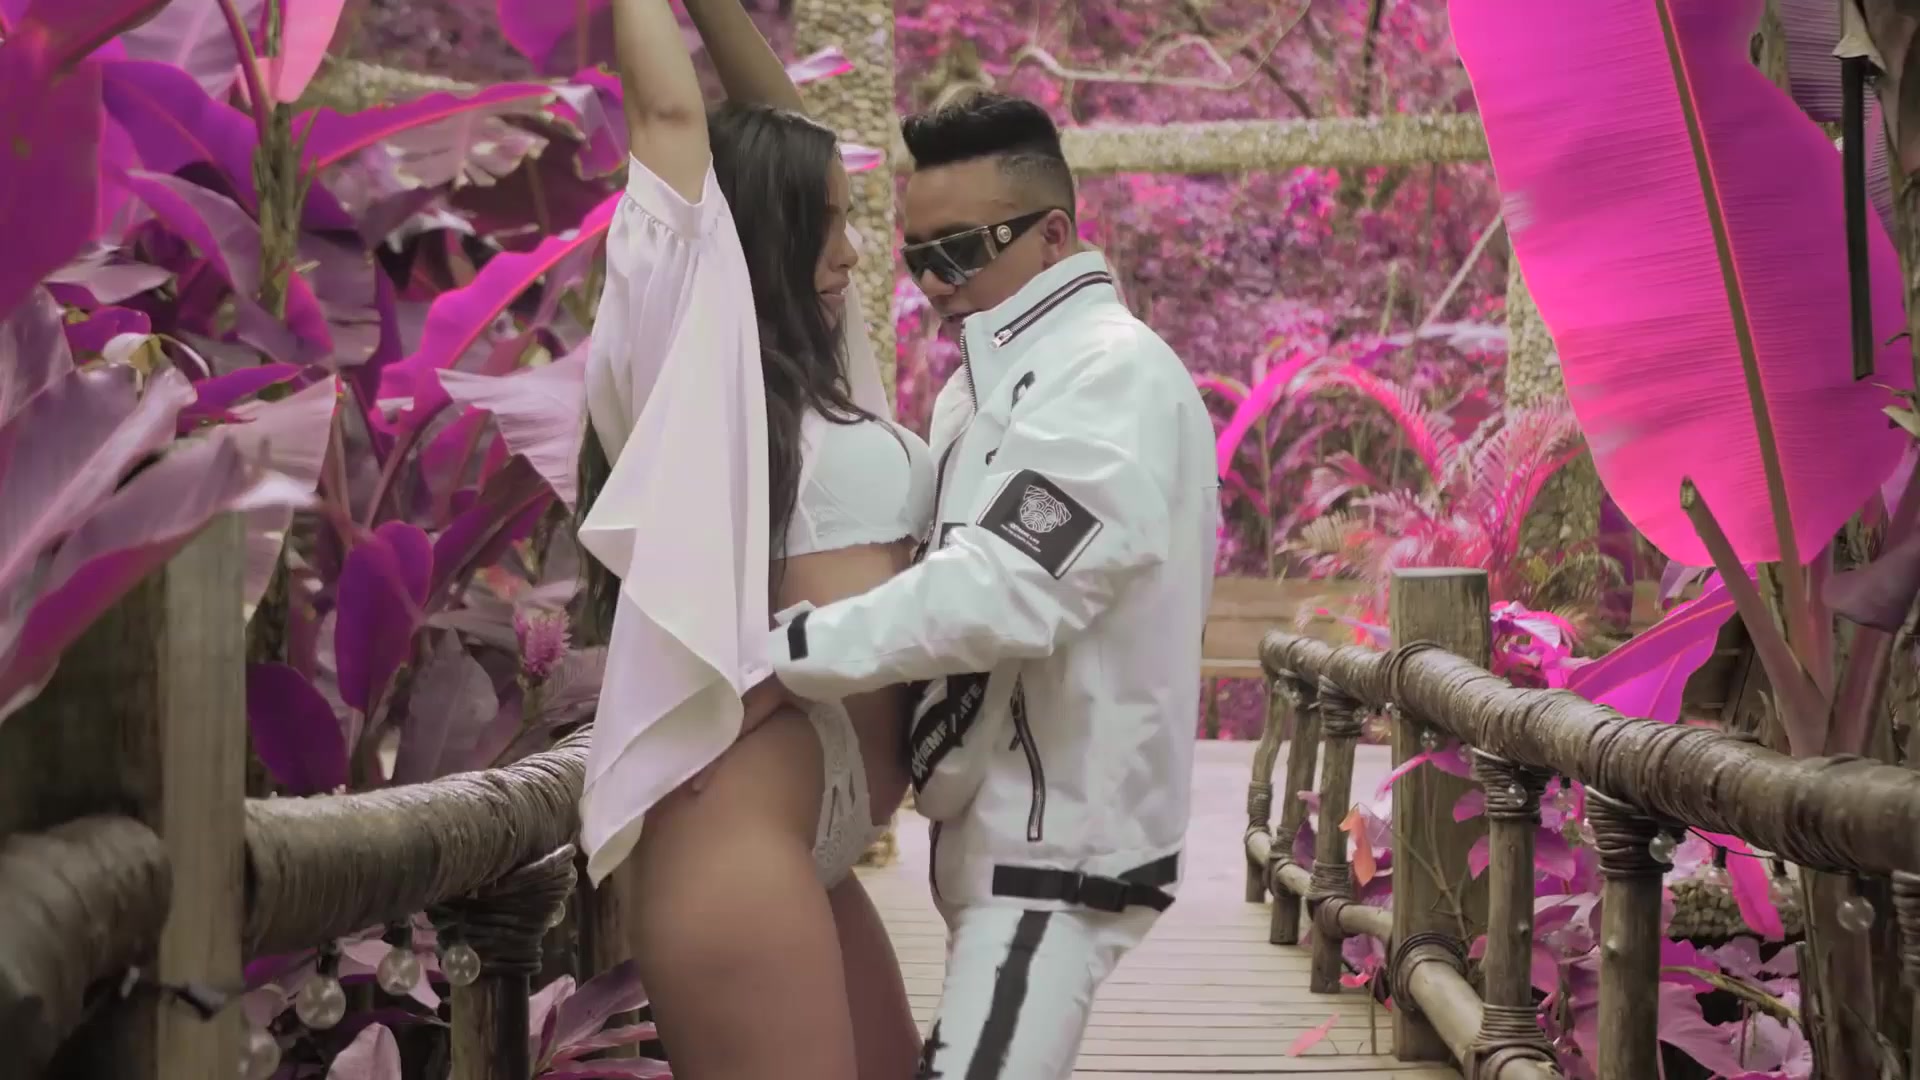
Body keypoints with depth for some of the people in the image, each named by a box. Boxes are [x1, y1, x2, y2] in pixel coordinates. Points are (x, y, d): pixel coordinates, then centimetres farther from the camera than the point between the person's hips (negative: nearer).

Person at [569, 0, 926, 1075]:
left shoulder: (804, 368, 17)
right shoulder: (698, 358, -4)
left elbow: (781, 118, 22)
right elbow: (669, 108, -4)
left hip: (808, 846, 9)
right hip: (738, 833, -9)